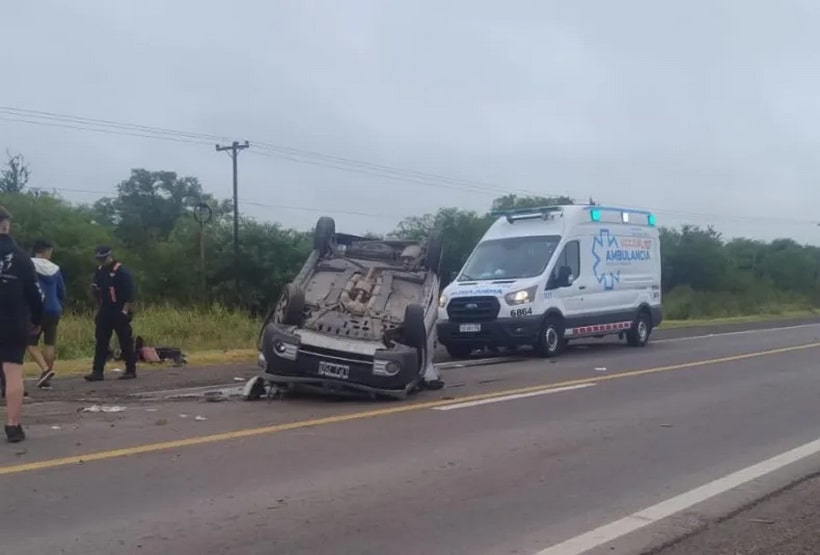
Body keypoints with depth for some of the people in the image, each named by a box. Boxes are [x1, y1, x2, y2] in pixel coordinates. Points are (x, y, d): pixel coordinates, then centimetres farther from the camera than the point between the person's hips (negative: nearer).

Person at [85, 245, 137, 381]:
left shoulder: (121, 271, -10)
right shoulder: (99, 271, 11)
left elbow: (129, 293, -13)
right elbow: (96, 293, 19)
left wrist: (125, 311, -18)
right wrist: (94, 289, -4)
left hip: (119, 313, -6)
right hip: (104, 312, 7)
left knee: (126, 342, 0)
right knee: (101, 342, 3)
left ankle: (131, 370, 9)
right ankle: (98, 372, 3)